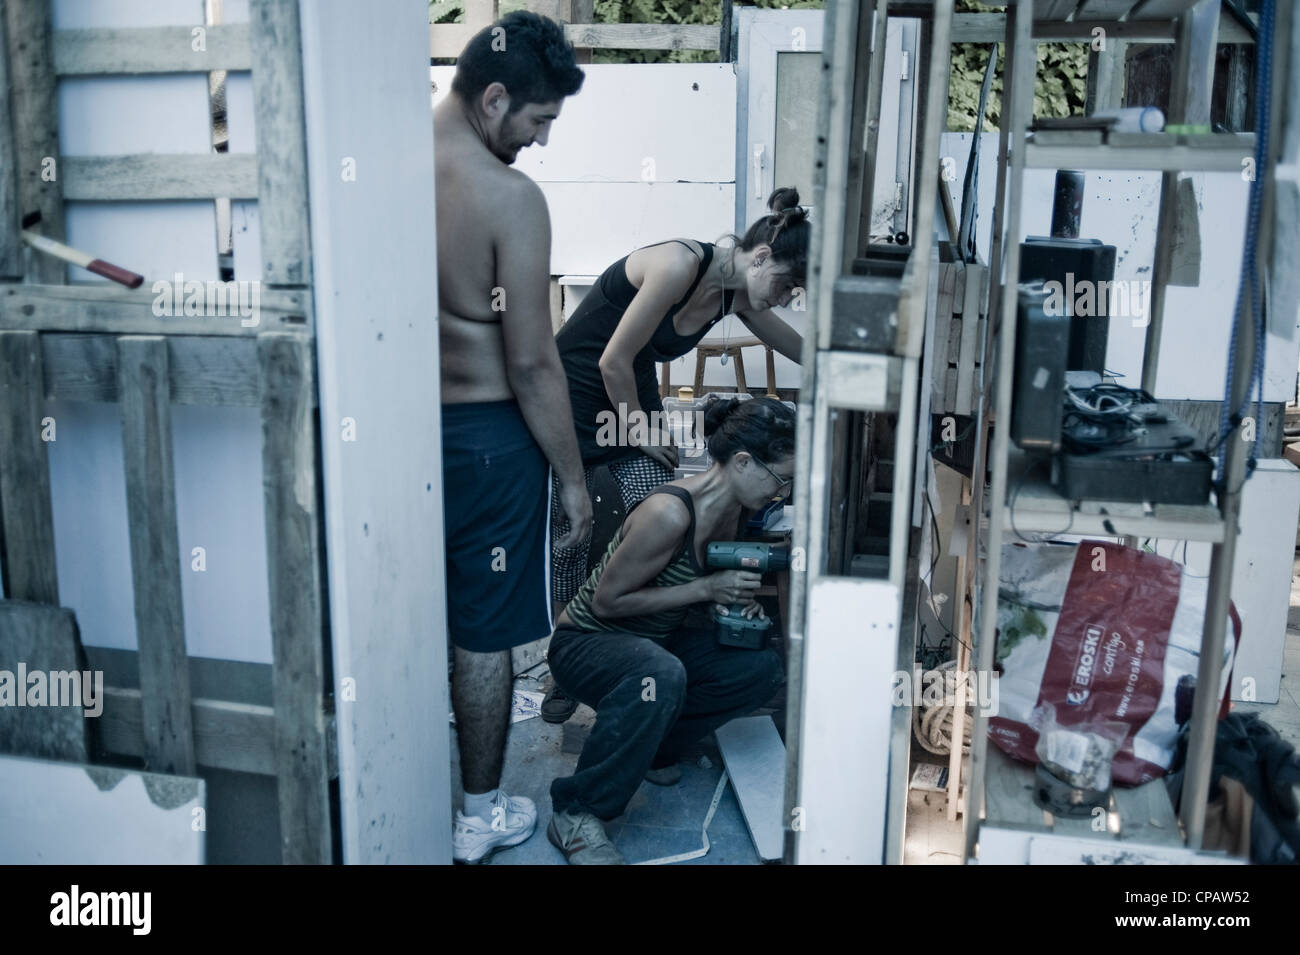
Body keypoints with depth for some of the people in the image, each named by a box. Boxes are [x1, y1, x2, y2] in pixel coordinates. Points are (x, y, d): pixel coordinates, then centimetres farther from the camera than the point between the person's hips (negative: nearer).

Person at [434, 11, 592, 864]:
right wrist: (573, 478, -9)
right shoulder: (510, 197, -20)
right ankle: (480, 816, 24)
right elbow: (531, 361, -19)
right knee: (484, 635, 8)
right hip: (485, 435, -6)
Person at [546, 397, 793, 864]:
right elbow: (608, 600, -23)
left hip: (652, 642, 9)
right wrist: (707, 589, -25)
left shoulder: (731, 508, -2)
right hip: (584, 643, -8)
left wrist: (736, 597, -8)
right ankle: (575, 815, -26)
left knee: (763, 667, -8)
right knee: (660, 674, -40)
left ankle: (648, 748, 7)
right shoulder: (669, 513, -29)